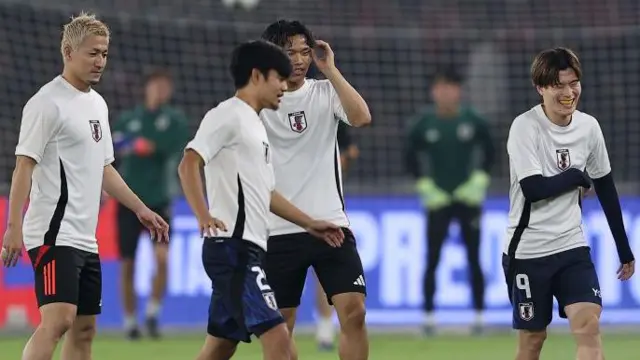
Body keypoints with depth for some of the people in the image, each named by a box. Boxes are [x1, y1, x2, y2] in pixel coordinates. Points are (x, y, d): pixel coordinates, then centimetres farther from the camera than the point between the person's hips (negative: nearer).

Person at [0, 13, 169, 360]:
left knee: (84, 329, 8)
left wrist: (141, 210, 22)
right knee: (58, 318, -22)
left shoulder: (97, 103, 17)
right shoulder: (47, 103, -10)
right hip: (54, 234, -9)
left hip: (85, 238, 9)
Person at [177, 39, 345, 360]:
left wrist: (309, 223, 29)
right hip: (233, 248, -10)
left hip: (247, 250, 10)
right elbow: (188, 165, -19)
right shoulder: (228, 115, -7)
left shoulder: (254, 124, 22)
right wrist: (204, 216, -31)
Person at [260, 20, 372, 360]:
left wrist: (330, 70, -14)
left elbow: (361, 117, -14)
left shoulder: (325, 92, 3)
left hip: (330, 225, 0)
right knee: (280, 327, 4)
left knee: (353, 312, -11)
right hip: (279, 230, 0)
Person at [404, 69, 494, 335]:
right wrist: (423, 184, -3)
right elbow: (410, 157, 5)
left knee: (473, 260, 3)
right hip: (438, 201, 0)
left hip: (468, 199, 0)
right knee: (432, 260, -2)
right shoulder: (423, 124, -5)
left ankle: (478, 315, 9)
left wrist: (480, 180, -4)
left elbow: (489, 152, 6)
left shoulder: (473, 121, -5)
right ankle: (429, 315, 3)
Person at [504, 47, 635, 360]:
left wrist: (624, 249, 14)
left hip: (572, 246, 3)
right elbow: (533, 188, -23)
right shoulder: (524, 128, -14)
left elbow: (605, 188, 12)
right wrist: (578, 176, -8)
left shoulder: (589, 126, 1)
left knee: (588, 326, -13)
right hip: (528, 251, -3)